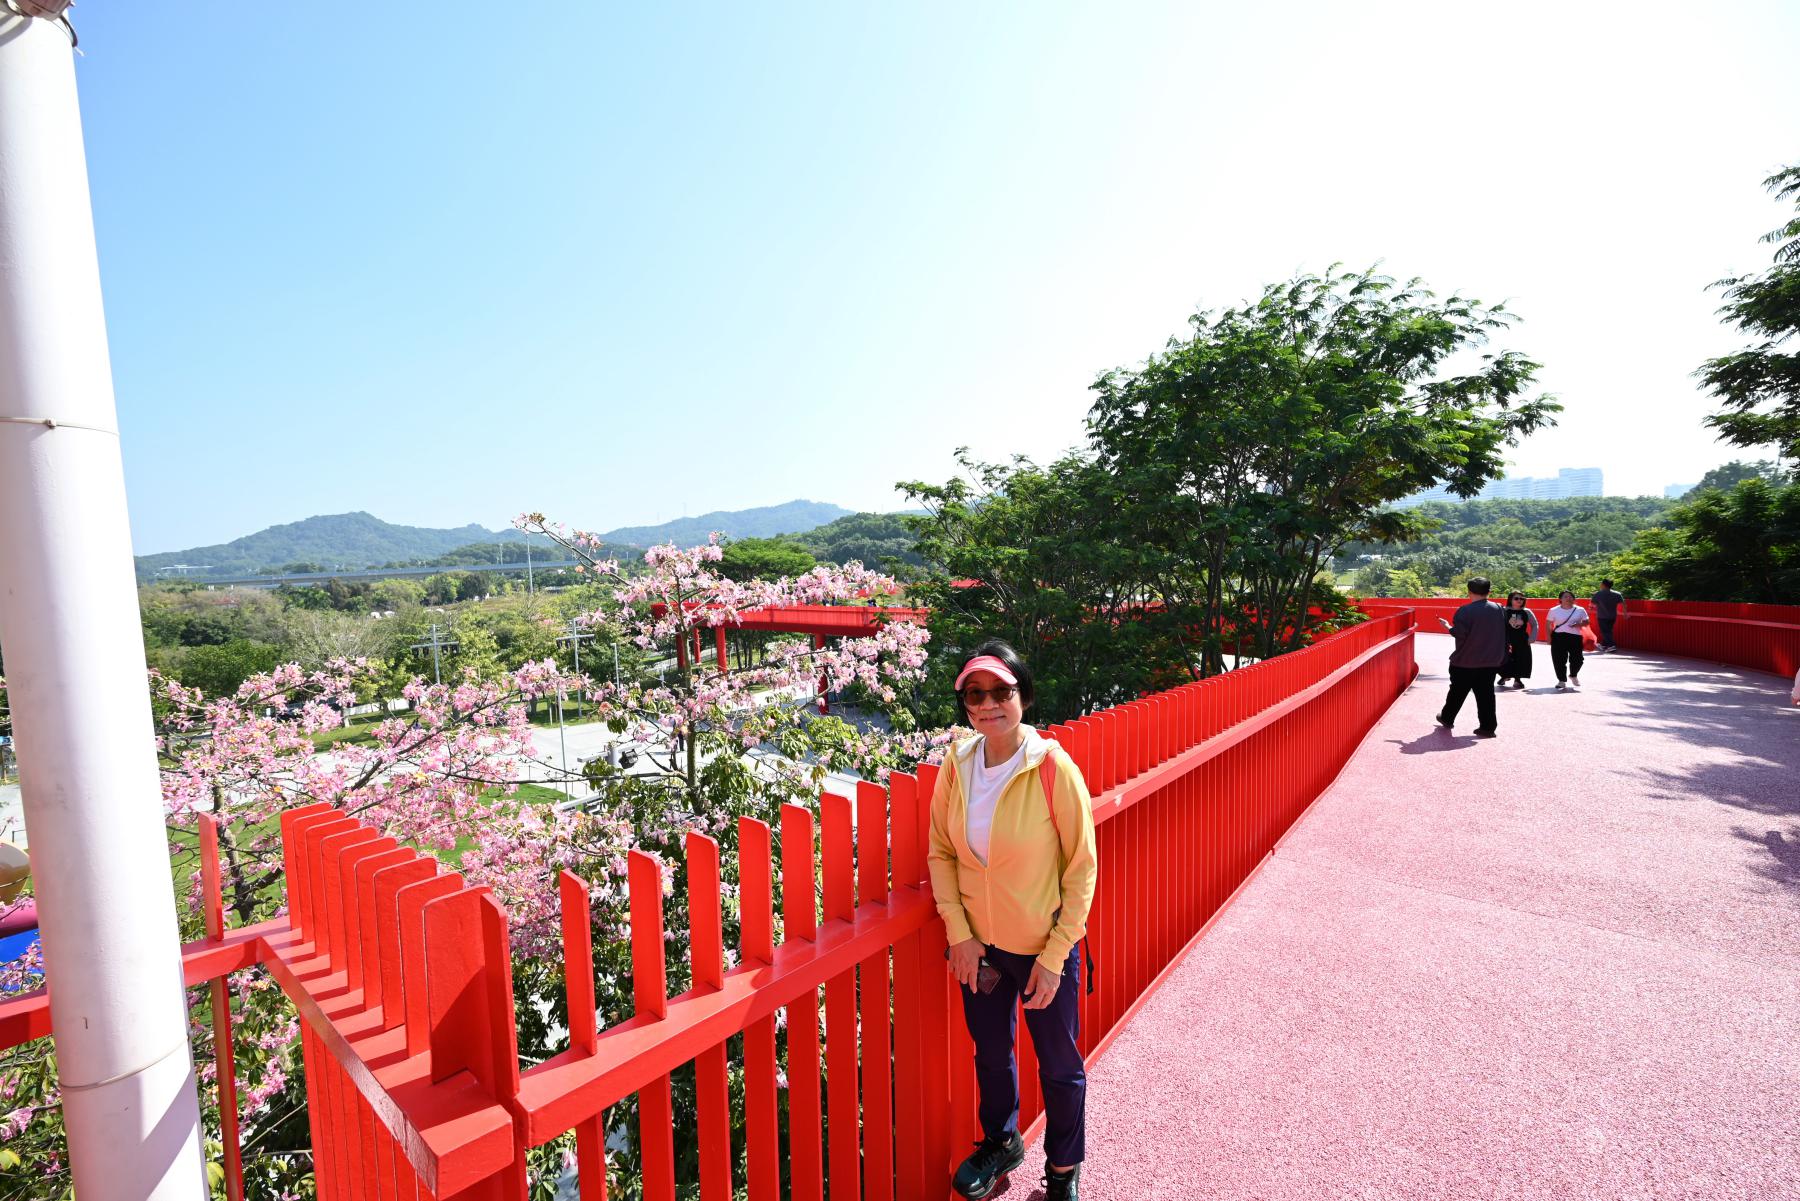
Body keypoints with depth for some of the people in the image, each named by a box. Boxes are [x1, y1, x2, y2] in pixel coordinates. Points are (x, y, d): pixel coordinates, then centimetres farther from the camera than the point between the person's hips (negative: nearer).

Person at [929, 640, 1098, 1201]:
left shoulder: (1054, 768, -22)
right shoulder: (955, 765, -11)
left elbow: (1082, 869, -15)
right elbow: (941, 852, -1)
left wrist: (1054, 955, -14)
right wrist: (958, 933, -7)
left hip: (1043, 949, -3)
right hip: (978, 947, 3)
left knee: (1059, 1066, 19)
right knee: (990, 1054, 25)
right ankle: (1000, 1142, 54)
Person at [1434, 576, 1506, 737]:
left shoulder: (1466, 611, -17)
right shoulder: (1499, 609, 1)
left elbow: (1460, 634, -20)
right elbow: (1504, 634, 10)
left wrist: (1447, 627, -4)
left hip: (1466, 662, -4)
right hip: (1491, 662, 4)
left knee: (1457, 692, 10)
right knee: (1486, 694, 7)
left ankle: (1447, 719, 25)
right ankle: (1488, 727, 5)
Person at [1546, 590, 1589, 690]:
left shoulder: (1580, 610, 5)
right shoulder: (1554, 611, 3)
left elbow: (1586, 622, 10)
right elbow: (1548, 624, 7)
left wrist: (1579, 624, -12)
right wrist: (1549, 637, -1)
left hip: (1575, 637, 1)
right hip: (1558, 637, -1)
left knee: (1577, 659, 1)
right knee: (1559, 660, -2)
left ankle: (1573, 675, 31)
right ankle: (1562, 680, 10)